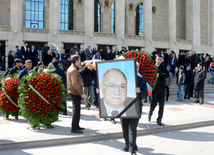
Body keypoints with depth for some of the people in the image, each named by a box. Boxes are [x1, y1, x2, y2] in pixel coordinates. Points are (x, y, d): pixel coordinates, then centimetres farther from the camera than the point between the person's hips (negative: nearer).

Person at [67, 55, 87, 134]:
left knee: (76, 109, 18)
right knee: (76, 110, -6)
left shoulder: (70, 68, 14)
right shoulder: (73, 70, -17)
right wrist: (81, 93, -23)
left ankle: (76, 126, 28)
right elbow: (74, 83, -25)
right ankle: (74, 128, -1)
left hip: (72, 91, 11)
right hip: (75, 92, -11)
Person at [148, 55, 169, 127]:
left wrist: (159, 74, -17)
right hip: (154, 88, -2)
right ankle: (150, 113, 28)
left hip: (162, 89, 2)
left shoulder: (163, 67, 8)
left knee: (161, 106, 3)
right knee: (153, 104, -6)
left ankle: (159, 120, 15)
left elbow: (167, 75, -8)